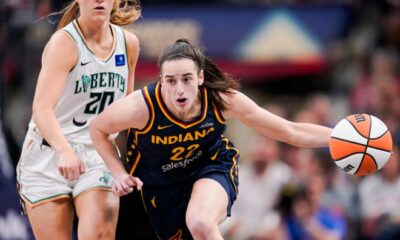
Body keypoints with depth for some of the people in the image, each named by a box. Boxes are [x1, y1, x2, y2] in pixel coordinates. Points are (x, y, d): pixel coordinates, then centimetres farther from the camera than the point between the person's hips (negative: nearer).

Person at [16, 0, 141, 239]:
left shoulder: (129, 43, 5)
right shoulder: (64, 42, -12)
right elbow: (42, 108, -24)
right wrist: (64, 151, -40)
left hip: (98, 155, 3)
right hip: (48, 155, -3)